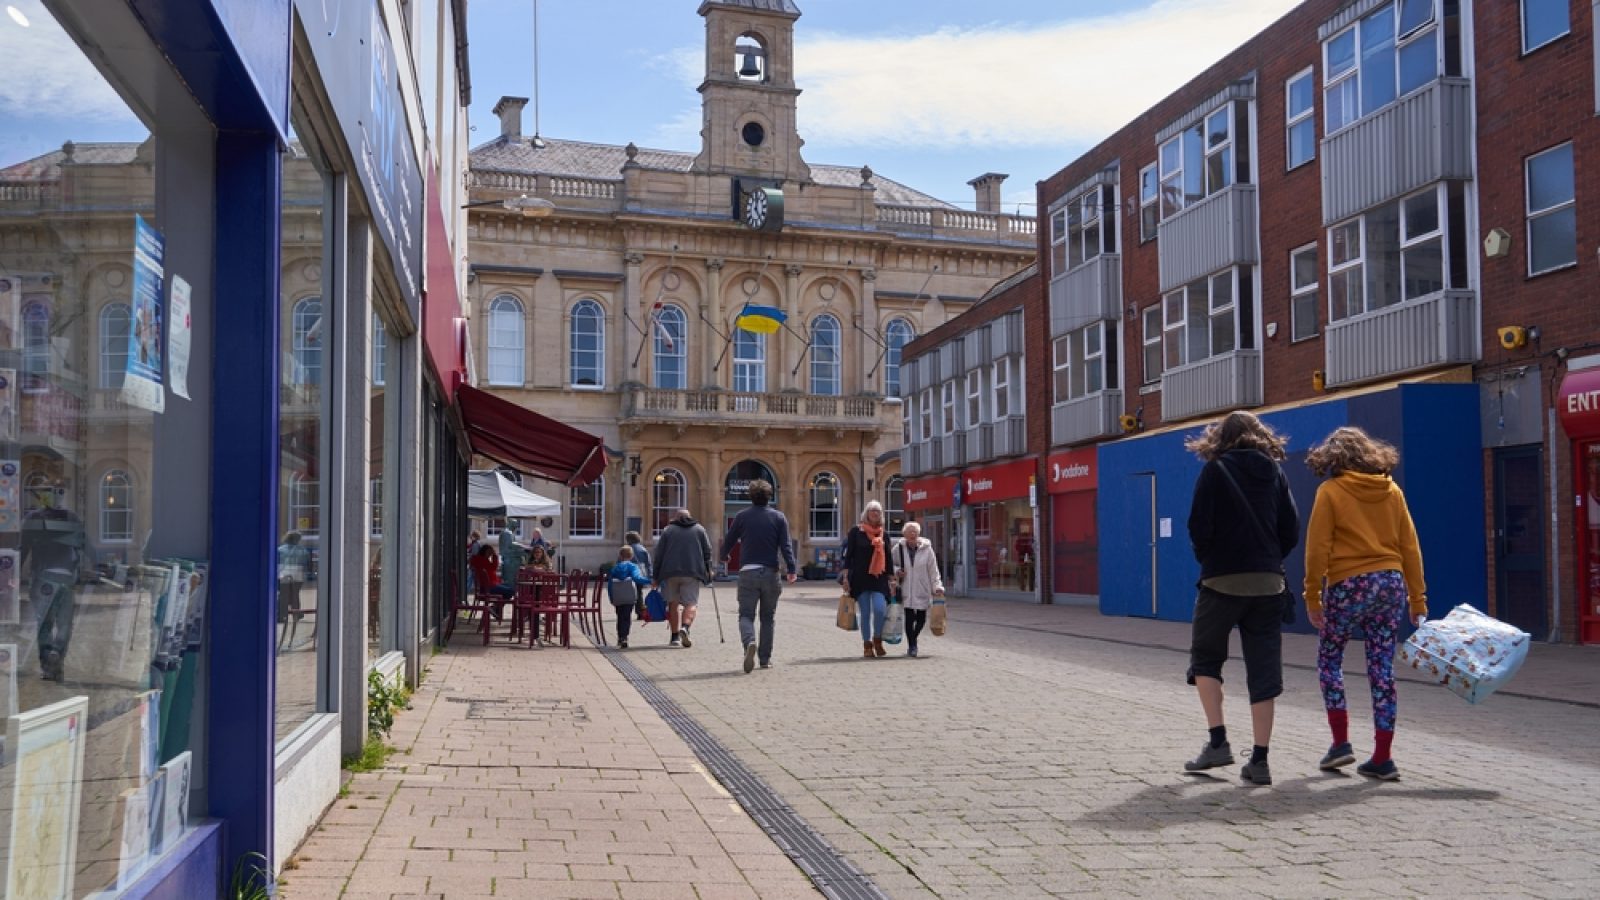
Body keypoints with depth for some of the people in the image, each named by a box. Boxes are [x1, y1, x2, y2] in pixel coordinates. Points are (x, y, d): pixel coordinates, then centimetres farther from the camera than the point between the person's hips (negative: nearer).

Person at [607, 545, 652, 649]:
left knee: (620, 617, 17)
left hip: (617, 598, 3)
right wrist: (649, 581, -23)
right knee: (627, 617, -4)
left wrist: (611, 599, 15)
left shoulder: (615, 567, 12)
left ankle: (620, 638, 24)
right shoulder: (633, 566, 1)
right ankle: (624, 638, -20)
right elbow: (636, 578, -19)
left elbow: (609, 584, 9)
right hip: (630, 597, -3)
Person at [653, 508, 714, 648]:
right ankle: (685, 627, -26)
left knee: (673, 603, 10)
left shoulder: (667, 530, 11)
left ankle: (675, 636, 8)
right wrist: (708, 571, 18)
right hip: (692, 573, 0)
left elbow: (659, 555, 7)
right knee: (691, 603, 0)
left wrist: (656, 577, 9)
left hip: (670, 573, 0)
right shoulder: (700, 529, 14)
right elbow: (707, 552, 10)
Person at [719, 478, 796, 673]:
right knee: (767, 617, 13)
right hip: (770, 573, 1)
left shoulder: (742, 517, 2)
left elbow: (728, 542, 11)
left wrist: (722, 556, 32)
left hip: (747, 572, -1)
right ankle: (765, 658, 14)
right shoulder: (778, 517, 2)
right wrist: (791, 570, -8)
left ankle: (750, 642, -29)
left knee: (746, 614, 1)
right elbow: (786, 546, -7)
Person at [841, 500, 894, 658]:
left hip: (879, 578, 2)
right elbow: (848, 554, 1)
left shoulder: (883, 533, 12)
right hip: (860, 578, -2)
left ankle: (877, 641, 6)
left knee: (879, 609, -14)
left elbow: (888, 557, 17)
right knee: (864, 612, 1)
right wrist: (845, 576, -5)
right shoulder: (856, 530, 3)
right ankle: (867, 645, 12)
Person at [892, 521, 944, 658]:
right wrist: (896, 571, -6)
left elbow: (933, 570, 2)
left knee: (921, 618, 4)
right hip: (906, 590, -1)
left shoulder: (926, 549, -2)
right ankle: (911, 645, 7)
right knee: (909, 618, -8)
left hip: (922, 590, 1)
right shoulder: (898, 549, -1)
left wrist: (937, 586, -5)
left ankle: (913, 640, 32)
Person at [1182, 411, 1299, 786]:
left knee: (1205, 660, 12)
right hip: (1268, 583, 4)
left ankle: (1218, 741, 1)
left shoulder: (1215, 470, -4)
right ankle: (1260, 759, 4)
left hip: (1222, 581, -3)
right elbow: (1291, 531, 4)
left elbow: (1199, 526, -10)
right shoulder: (1274, 472, 7)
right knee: (1263, 670, 5)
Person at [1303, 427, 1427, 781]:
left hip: (1348, 586, -4)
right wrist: (1417, 597, 13)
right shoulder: (1392, 491, 9)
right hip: (1391, 584, 4)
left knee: (1329, 658, 13)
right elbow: (1409, 546, 8)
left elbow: (1318, 548, -8)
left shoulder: (1331, 491, -4)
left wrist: (1312, 596, -3)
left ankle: (1341, 742, 6)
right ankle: (1382, 758, 9)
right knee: (1382, 667, 7)